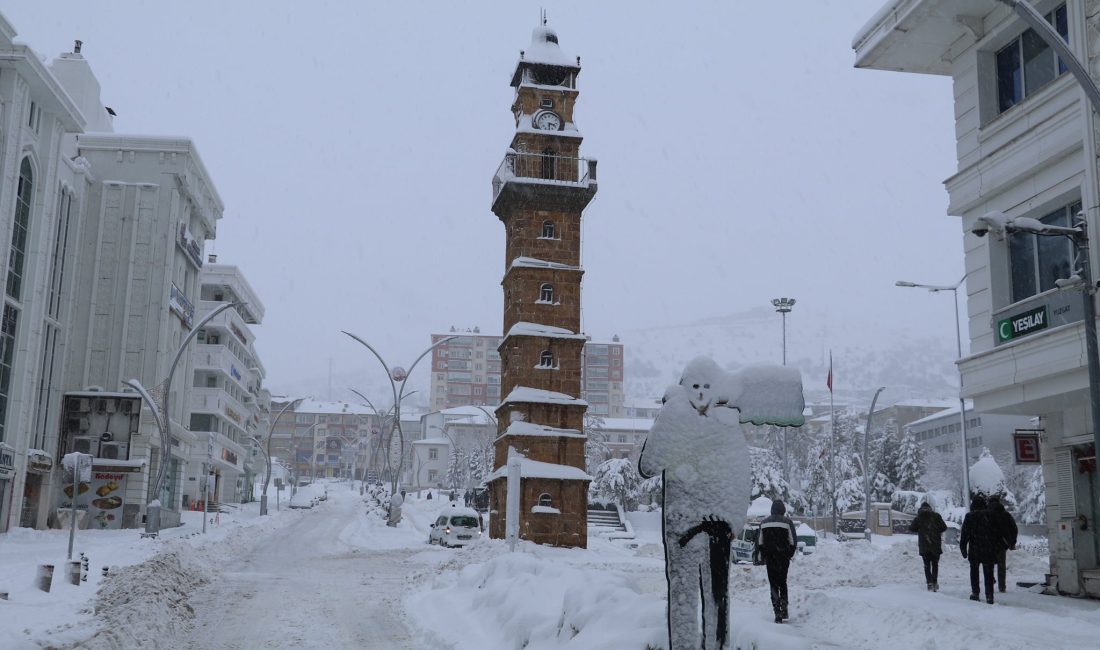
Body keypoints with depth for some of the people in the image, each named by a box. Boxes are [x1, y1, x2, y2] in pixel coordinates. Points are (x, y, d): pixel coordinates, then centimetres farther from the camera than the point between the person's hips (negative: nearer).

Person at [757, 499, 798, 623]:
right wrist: (790, 555, 8)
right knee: (783, 583, 16)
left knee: (773, 585, 4)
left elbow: (759, 542, 5)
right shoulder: (787, 522, -5)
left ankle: (777, 613, -6)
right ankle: (784, 610, 11)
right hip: (783, 558, -1)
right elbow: (793, 542, -6)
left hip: (769, 558, 1)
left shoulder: (764, 522, 3)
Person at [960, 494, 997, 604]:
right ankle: (989, 596, 3)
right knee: (988, 573, 7)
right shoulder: (989, 516, -3)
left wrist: (963, 549, 0)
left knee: (974, 572, 14)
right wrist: (996, 549, 13)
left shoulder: (969, 517, -8)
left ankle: (975, 593, 13)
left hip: (974, 551, -1)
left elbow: (965, 534, -8)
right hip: (989, 551, 1)